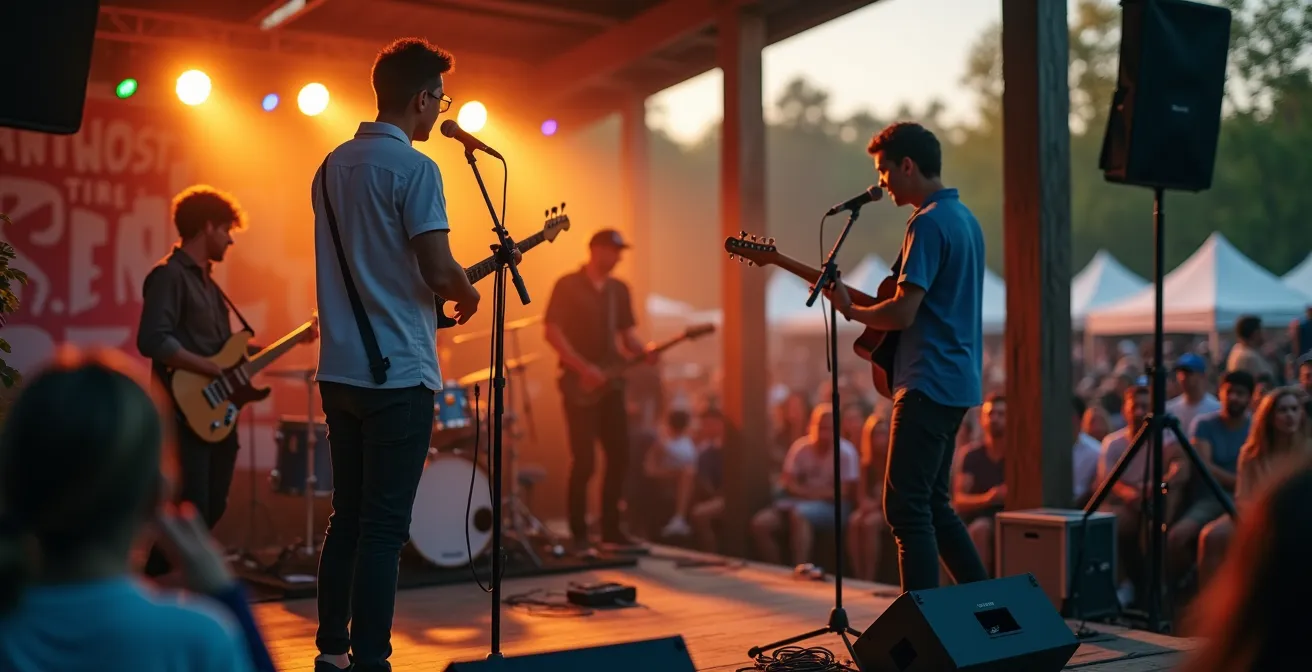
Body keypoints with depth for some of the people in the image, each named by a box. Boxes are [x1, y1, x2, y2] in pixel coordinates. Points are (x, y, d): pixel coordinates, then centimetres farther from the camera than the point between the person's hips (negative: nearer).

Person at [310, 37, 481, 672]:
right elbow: (438, 269, -19)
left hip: (339, 369, 8)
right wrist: (467, 294, 3)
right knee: (384, 525, -4)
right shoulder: (414, 168, -12)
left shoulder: (333, 164, 13)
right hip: (397, 372, -8)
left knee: (346, 515, 14)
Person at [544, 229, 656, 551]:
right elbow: (552, 332, -11)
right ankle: (579, 533, 4)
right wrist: (584, 368, -18)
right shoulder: (568, 286, -6)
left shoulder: (620, 289, 14)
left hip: (611, 384, 6)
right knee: (584, 460, -8)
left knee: (619, 456, 4)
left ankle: (611, 528, 15)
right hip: (579, 385, -6)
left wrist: (643, 352, -3)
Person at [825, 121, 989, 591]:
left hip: (929, 384, -10)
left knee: (906, 508, -6)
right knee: (934, 506, 17)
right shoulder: (965, 218, 16)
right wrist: (862, 303, 16)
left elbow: (902, 312, -21)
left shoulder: (928, 223, -15)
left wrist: (849, 310, -4)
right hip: (957, 381, 10)